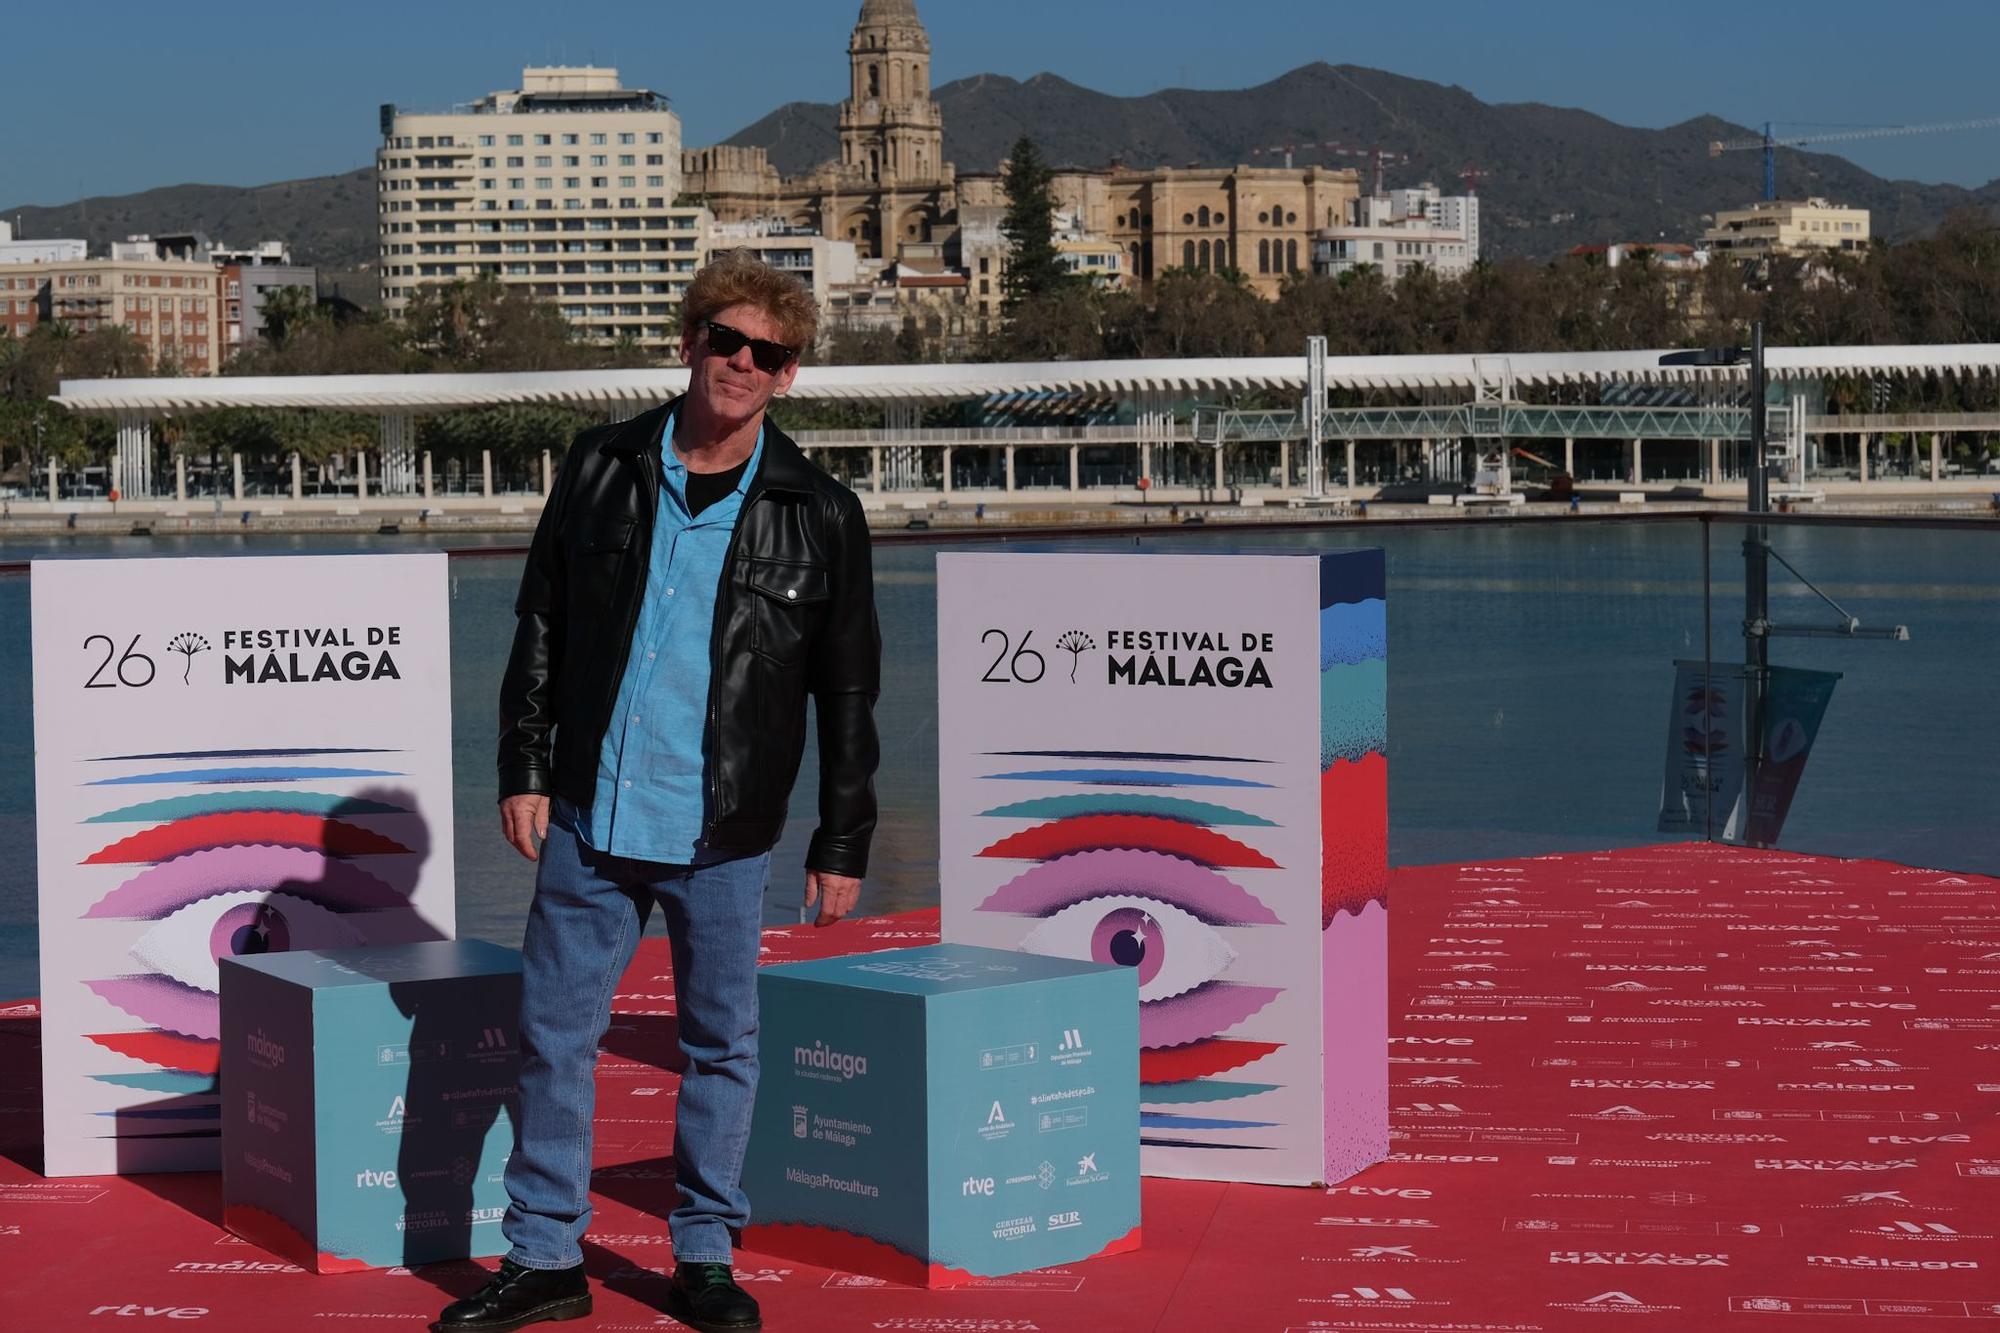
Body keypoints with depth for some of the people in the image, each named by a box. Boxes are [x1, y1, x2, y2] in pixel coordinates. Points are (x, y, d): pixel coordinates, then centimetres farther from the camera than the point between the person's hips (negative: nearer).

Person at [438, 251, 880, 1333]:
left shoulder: (819, 516, -1)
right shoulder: (603, 470, 4)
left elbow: (847, 692, 3)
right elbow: (539, 628, 8)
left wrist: (843, 840, 2)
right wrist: (523, 769, 3)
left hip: (721, 835, -1)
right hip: (589, 817, 1)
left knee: (721, 1042, 8)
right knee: (553, 1033, 5)